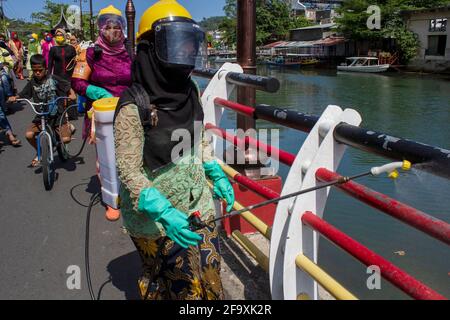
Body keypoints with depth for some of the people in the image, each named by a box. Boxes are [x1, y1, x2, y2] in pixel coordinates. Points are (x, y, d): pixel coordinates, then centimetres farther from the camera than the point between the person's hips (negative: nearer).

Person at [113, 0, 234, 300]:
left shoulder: (190, 90, 0)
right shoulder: (134, 106, -21)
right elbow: (129, 171, -20)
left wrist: (217, 175, 9)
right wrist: (163, 212, -31)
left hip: (199, 206, 6)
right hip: (156, 218, -5)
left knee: (210, 281, 17)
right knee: (182, 289, 14)